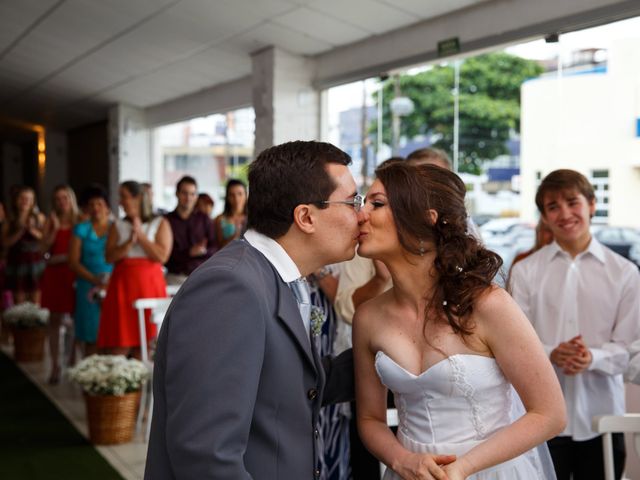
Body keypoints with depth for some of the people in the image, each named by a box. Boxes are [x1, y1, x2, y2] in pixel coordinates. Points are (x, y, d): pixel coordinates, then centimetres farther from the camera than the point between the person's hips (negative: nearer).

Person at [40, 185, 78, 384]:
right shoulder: (50, 221, 9)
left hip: (74, 273, -2)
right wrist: (54, 228, -9)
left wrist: (61, 257, -7)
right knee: (55, 319, 4)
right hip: (54, 274, 2)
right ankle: (55, 365, 9)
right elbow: (45, 248, 0)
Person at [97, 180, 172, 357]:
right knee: (118, 346, -6)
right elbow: (109, 257, 0)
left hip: (150, 285, -2)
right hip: (122, 285, 2)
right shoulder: (117, 226, 13)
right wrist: (130, 242, -12)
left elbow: (162, 256, -6)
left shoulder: (160, 224, 7)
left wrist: (141, 235, -6)